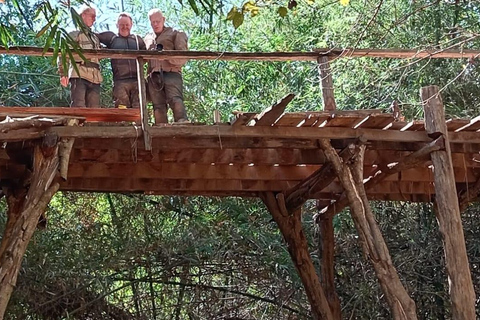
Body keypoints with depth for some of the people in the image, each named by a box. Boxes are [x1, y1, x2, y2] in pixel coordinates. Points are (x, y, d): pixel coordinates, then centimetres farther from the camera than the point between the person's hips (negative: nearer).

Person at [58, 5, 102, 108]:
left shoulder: (95, 37, 29)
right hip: (79, 75, -6)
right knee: (79, 109, -16)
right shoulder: (74, 34, 9)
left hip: (95, 77, 6)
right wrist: (63, 74, -12)